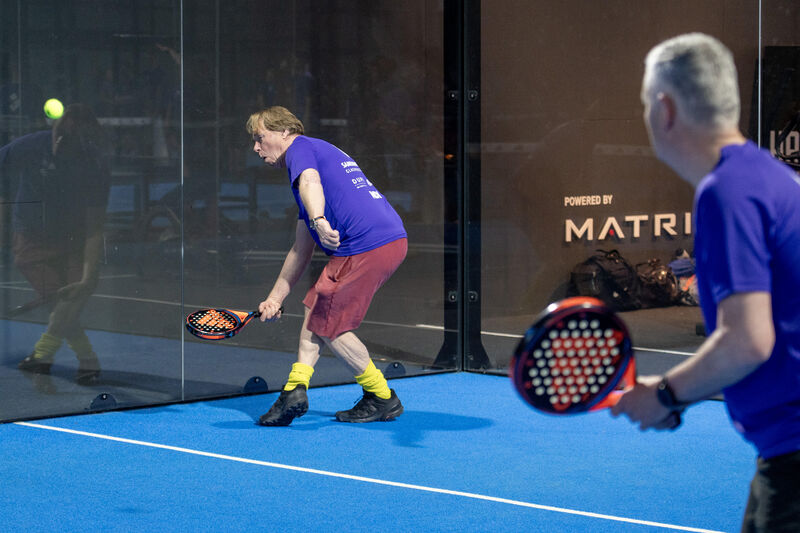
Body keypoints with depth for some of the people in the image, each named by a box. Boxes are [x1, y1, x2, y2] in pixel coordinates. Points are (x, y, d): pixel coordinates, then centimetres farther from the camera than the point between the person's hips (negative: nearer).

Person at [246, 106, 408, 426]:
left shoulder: (302, 147, 2)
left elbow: (310, 181, -26)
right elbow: (301, 252, 30)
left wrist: (319, 220, -44)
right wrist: (274, 299, 29)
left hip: (367, 248, -10)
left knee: (330, 326, 2)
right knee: (315, 308, 17)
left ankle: (383, 399, 14)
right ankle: (295, 390, 11)